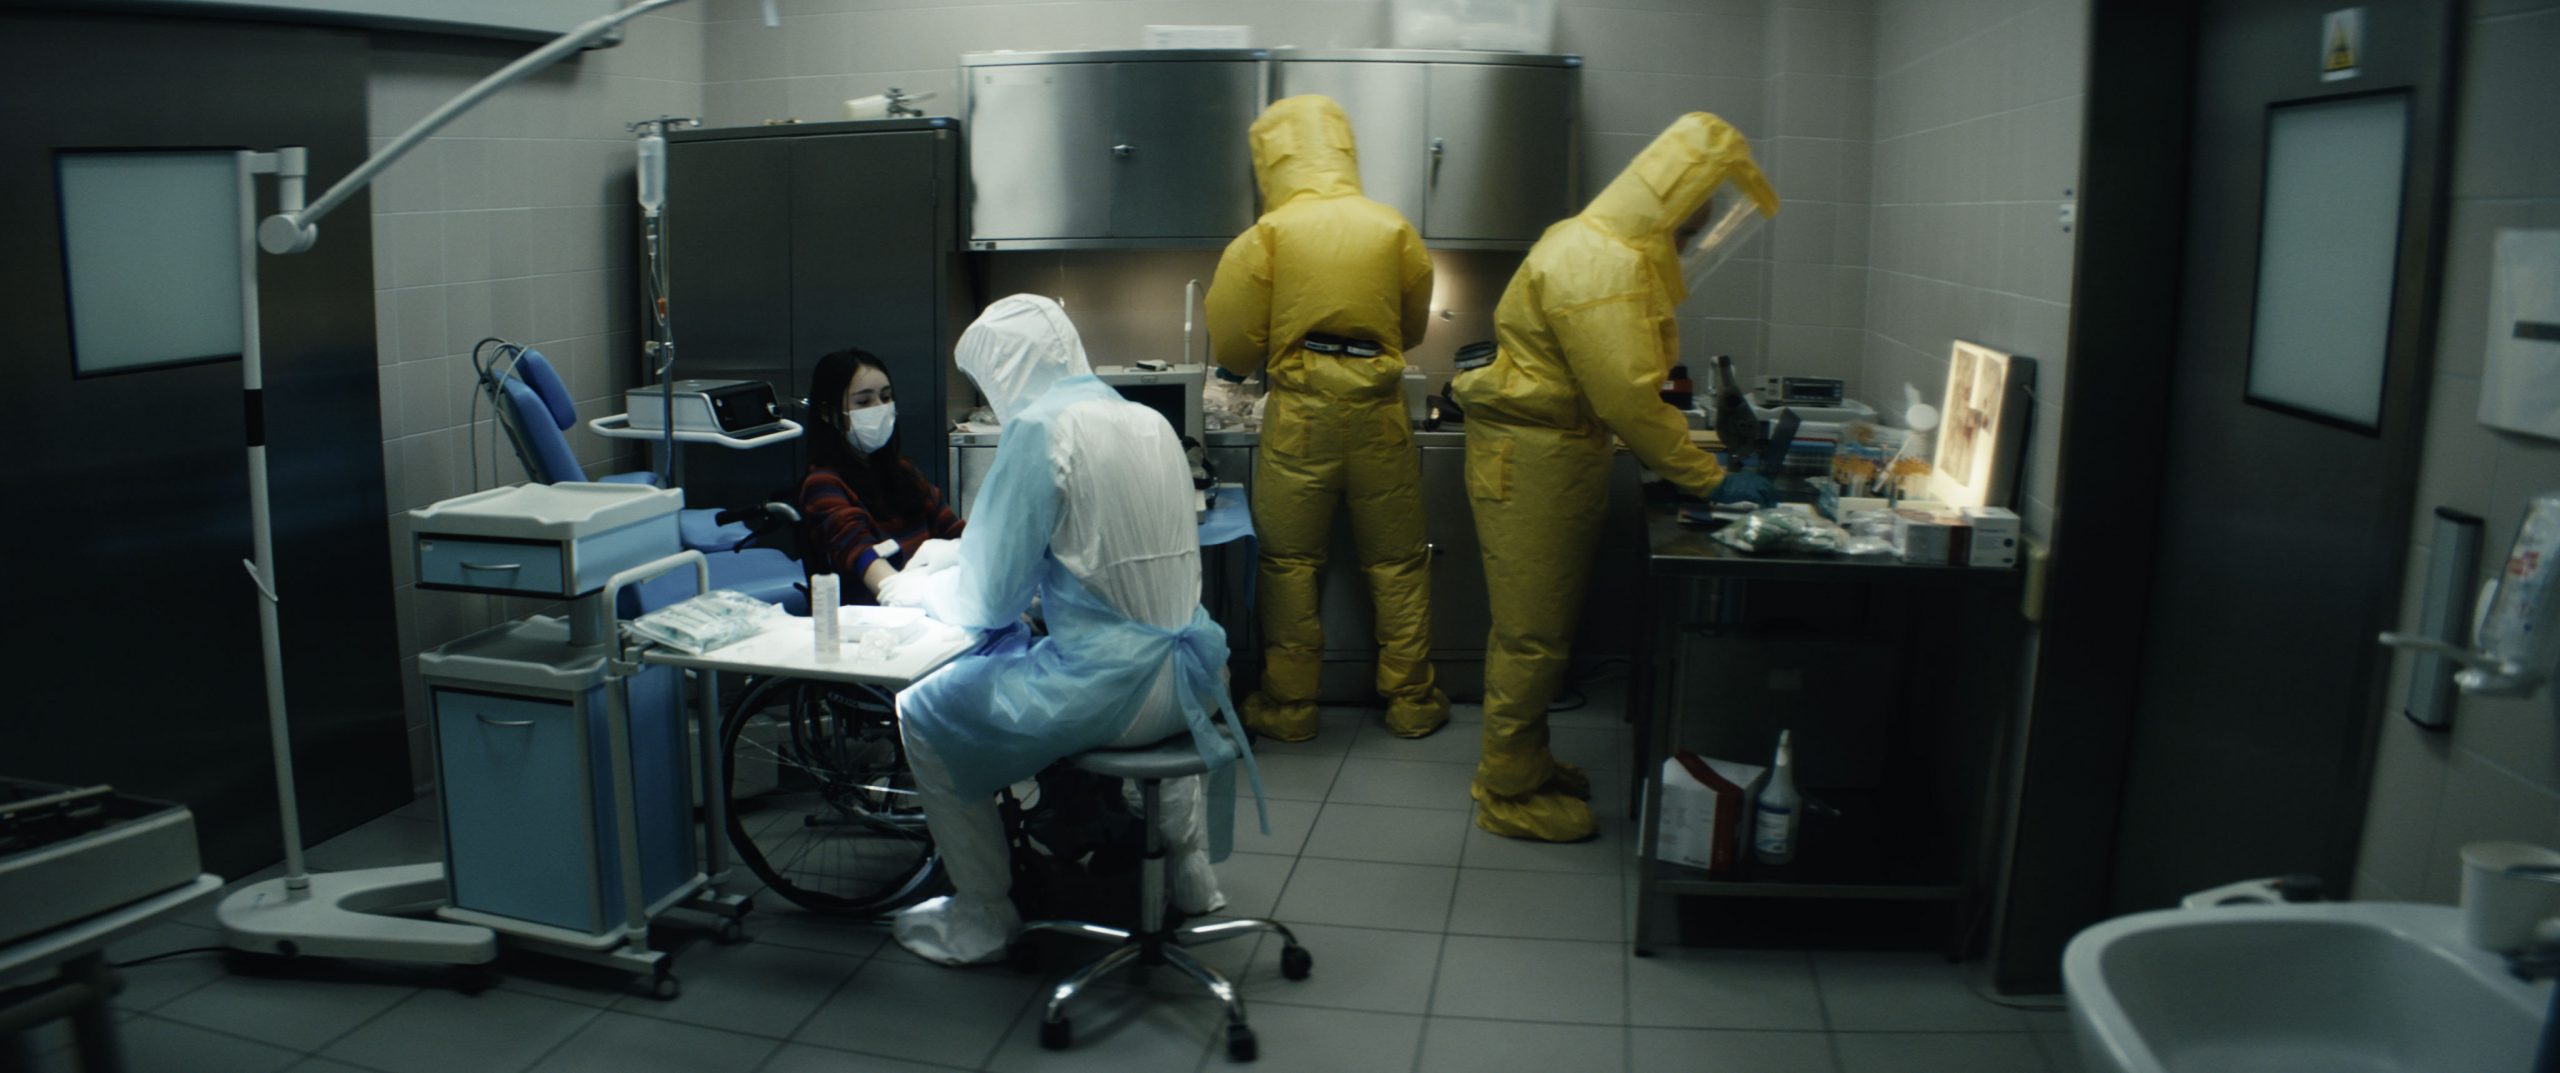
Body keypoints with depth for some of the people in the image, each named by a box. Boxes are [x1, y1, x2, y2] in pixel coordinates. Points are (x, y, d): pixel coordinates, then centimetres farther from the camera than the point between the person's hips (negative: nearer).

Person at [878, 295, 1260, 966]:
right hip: (1188, 681, 8)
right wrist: (957, 553, 28)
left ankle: (981, 920, 19)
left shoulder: (1041, 431, -14)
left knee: (923, 713, 10)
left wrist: (919, 590, 10)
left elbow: (989, 601, -11)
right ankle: (1187, 867, 42)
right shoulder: (1149, 423, 10)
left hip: (1110, 691, -8)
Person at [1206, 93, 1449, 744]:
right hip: (1379, 415, 2)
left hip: (1299, 418, -2)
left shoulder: (1267, 236, -7)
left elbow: (1233, 347, -5)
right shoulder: (1394, 230, -1)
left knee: (1290, 563, 9)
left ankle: (1288, 707, 17)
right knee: (1398, 565, 12)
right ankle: (1411, 702, 21)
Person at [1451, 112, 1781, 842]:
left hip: (1562, 452, 10)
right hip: (1530, 460, -10)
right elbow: (1627, 400, -26)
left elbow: (1630, 388, 16)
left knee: (1538, 629, 19)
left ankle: (1523, 762, 33)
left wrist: (1695, 447, 8)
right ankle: (1509, 796, 11)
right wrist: (1710, 481, -20)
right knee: (1532, 634, -1)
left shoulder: (1621, 252, 12)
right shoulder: (1598, 266, -22)